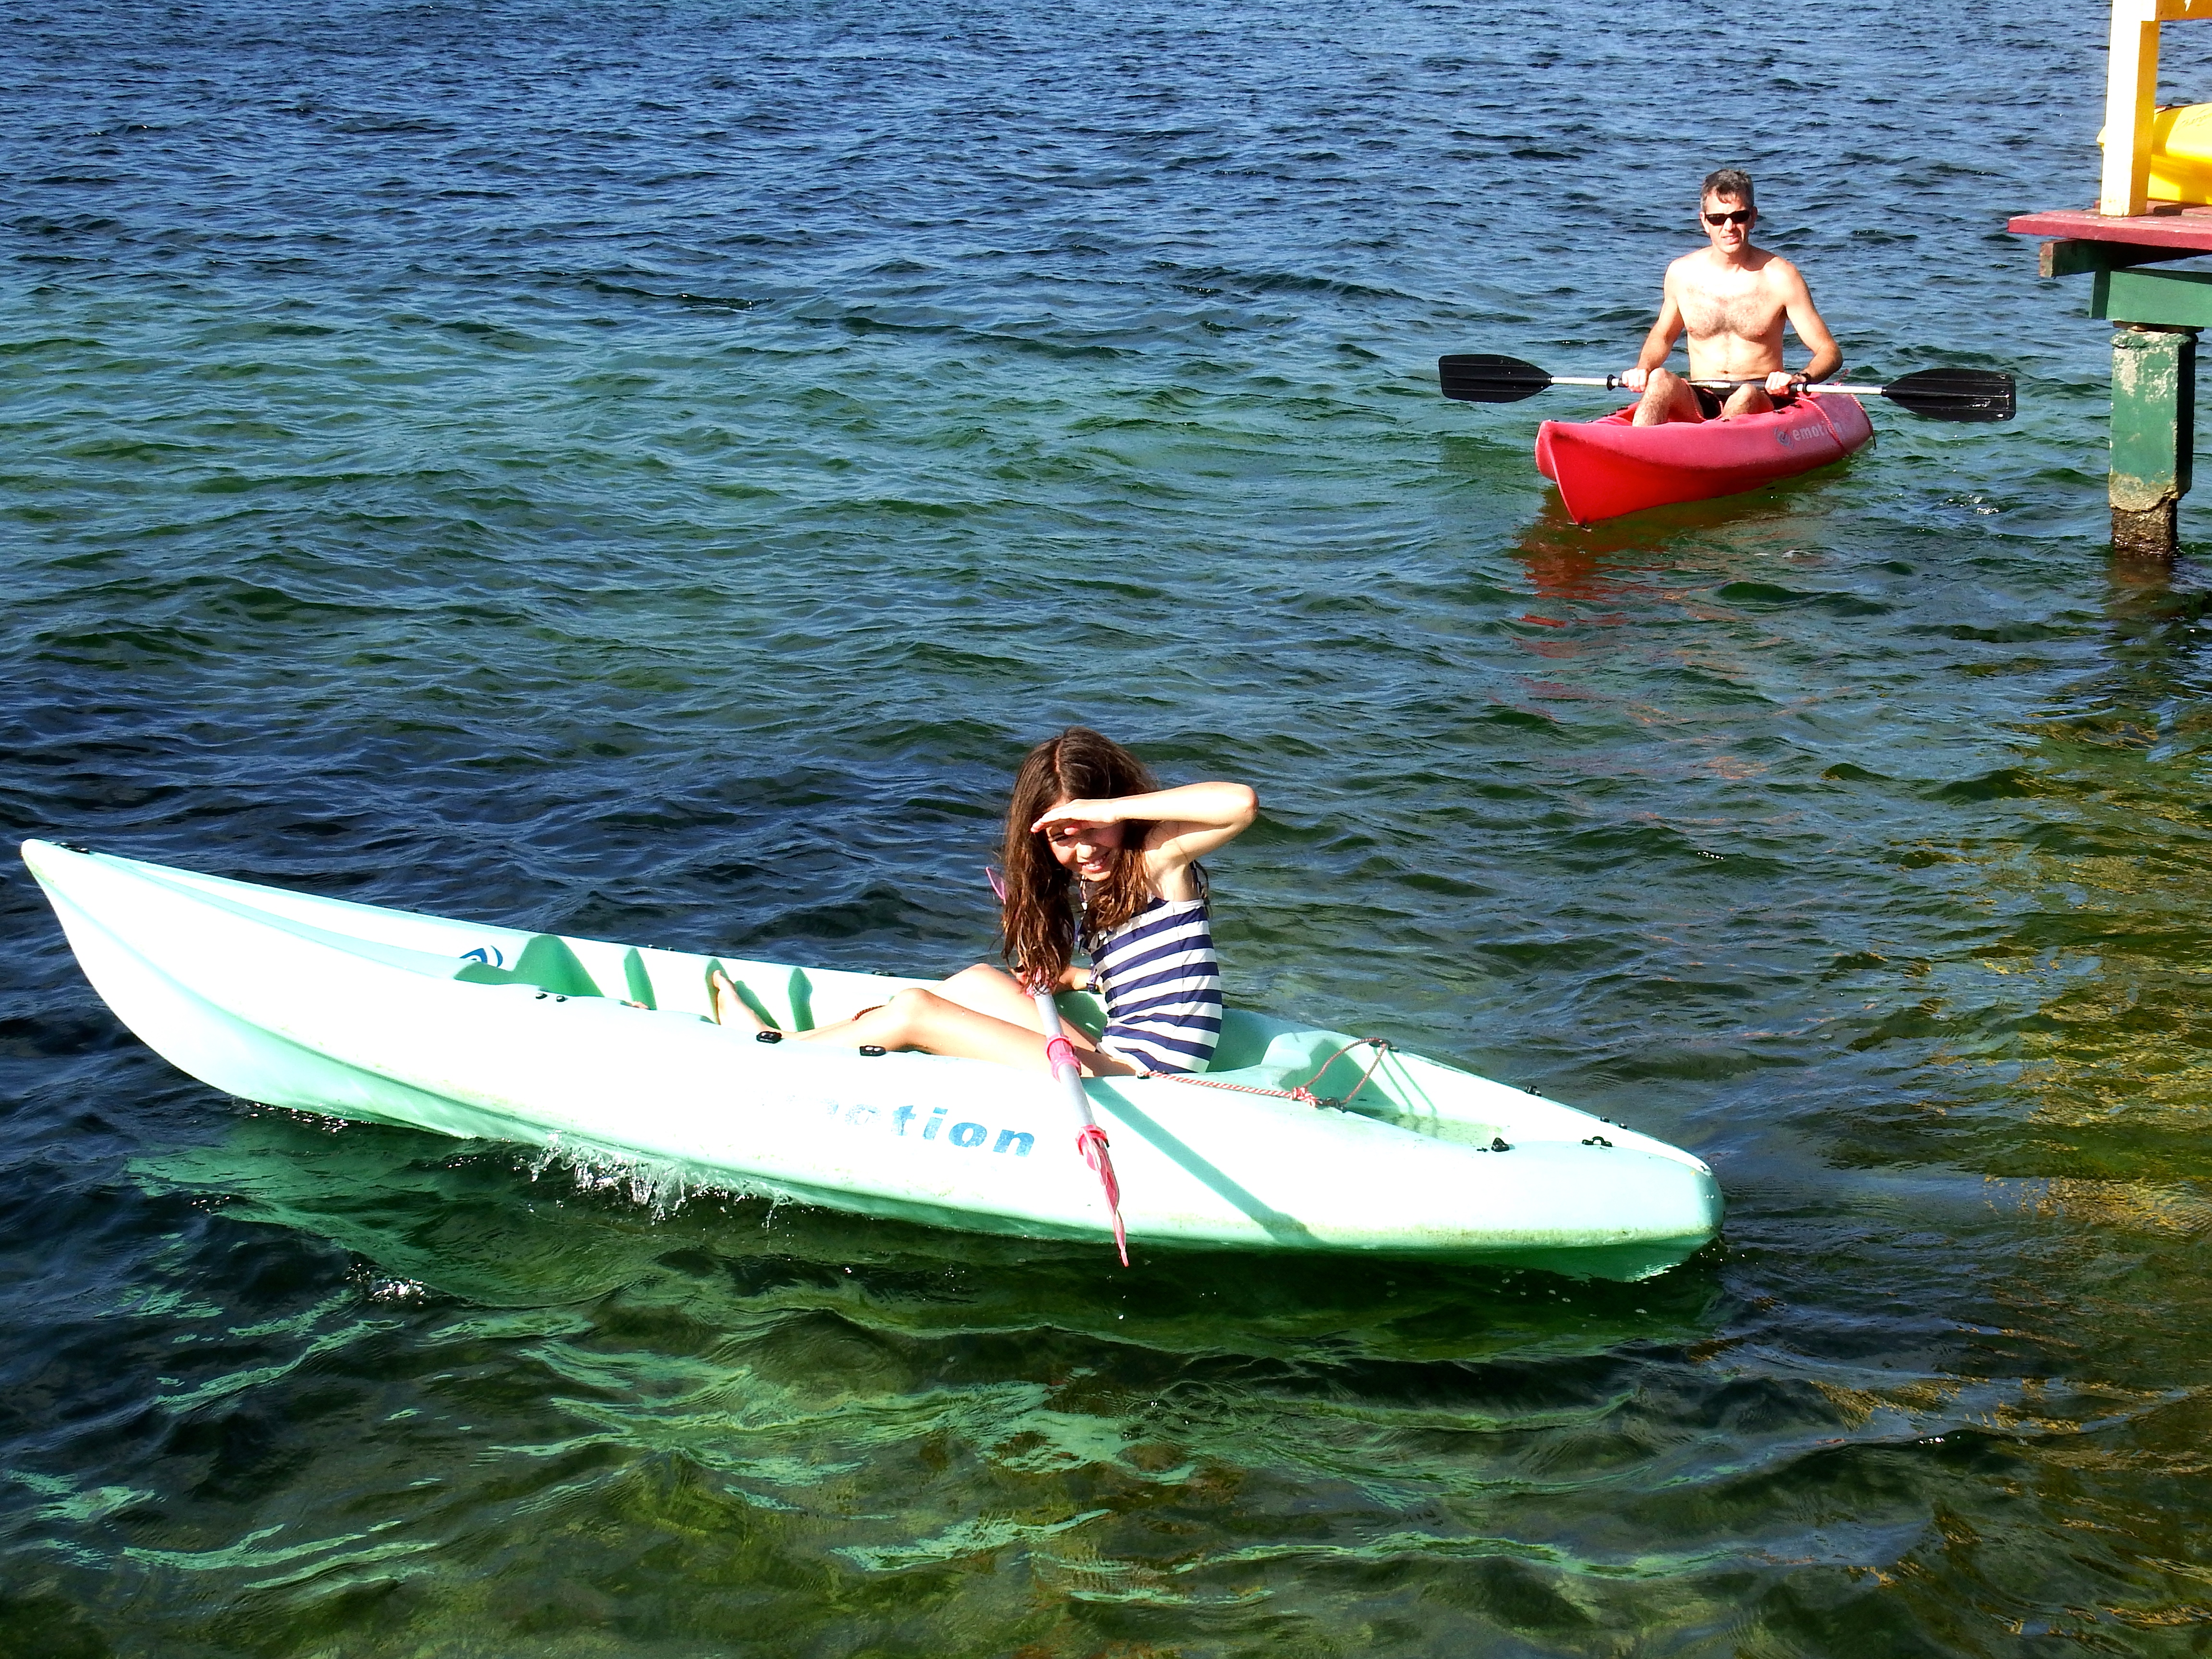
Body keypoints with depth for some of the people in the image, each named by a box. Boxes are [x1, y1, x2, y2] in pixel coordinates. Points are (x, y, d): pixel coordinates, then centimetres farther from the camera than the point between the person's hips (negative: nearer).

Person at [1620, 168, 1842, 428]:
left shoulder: (1779, 277, -3)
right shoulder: (1682, 273, 5)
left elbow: (1830, 353, -2)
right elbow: (1662, 336, 24)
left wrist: (1801, 379, -24)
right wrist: (1642, 369, 2)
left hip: (1761, 405, -3)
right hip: (1697, 405, 3)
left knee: (1746, 395, -37)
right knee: (1661, 379, -28)